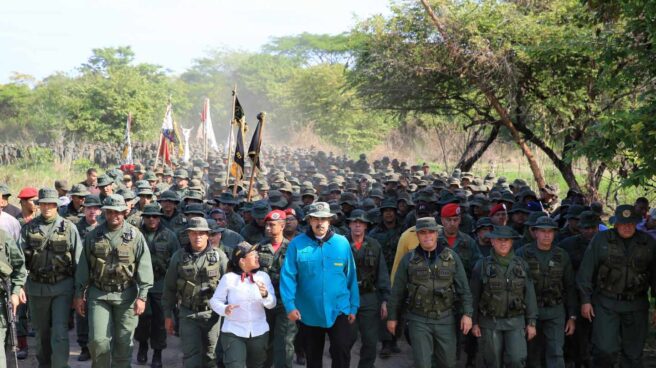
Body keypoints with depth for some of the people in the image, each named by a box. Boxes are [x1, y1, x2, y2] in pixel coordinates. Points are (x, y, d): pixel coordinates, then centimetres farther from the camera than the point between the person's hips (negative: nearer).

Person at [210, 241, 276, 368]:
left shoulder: (263, 276, 2)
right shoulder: (228, 278, -6)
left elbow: (272, 304, 0)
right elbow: (215, 300, -3)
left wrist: (265, 295, -21)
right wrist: (224, 309, -22)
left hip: (259, 332, 4)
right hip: (233, 332, -4)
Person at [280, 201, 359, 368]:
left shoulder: (342, 242, -2)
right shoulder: (297, 244, -6)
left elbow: (351, 277, 2)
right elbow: (288, 276, -9)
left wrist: (354, 306, 2)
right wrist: (290, 305, -17)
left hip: (339, 310, 0)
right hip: (308, 313, 1)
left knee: (342, 353, -9)